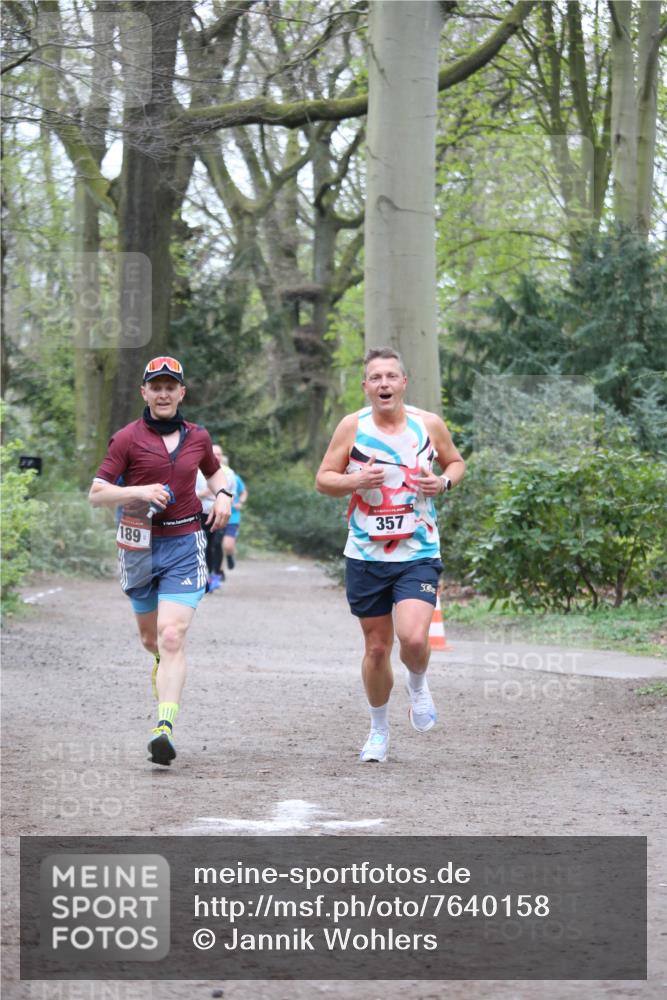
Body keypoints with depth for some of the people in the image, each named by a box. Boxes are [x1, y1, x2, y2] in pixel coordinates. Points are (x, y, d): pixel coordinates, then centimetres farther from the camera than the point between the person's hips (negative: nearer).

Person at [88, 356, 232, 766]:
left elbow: (215, 470, 28)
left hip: (185, 545, -1)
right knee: (151, 638, 15)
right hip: (140, 545, 1)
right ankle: (164, 666, 52)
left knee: (171, 637, -16)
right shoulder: (128, 439, -2)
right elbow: (96, 494, -5)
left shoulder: (197, 437, 7)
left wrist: (223, 494, 6)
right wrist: (138, 491, -21)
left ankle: (165, 729, -25)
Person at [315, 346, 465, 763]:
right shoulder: (352, 427, -3)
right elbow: (323, 479, 2)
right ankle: (379, 729, 28)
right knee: (377, 647, 8)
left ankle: (418, 684, 16)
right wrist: (355, 481, -18)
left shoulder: (429, 424, 0)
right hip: (366, 556, 1)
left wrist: (444, 482, -7)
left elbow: (456, 462, 16)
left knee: (414, 638, -19)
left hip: (419, 554, -1)